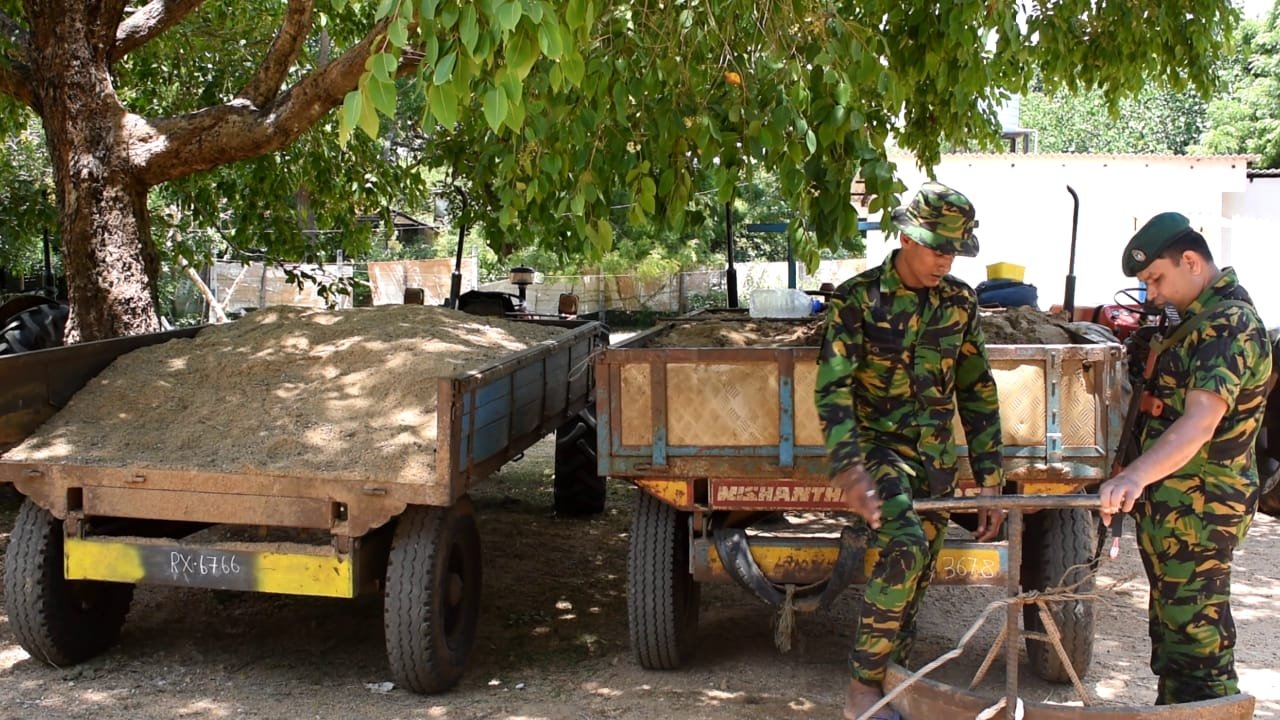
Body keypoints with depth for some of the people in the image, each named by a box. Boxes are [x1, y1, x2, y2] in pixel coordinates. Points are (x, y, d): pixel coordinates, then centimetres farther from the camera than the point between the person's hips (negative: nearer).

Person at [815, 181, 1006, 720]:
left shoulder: (959, 302, 3)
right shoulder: (858, 299, -11)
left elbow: (977, 392, 9)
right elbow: (832, 387, -19)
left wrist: (990, 479, 5)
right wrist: (849, 469, -32)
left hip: (935, 457, 5)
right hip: (878, 447, -5)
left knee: (918, 573, 8)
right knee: (905, 546, -26)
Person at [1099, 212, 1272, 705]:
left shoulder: (1229, 326, -20)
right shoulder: (1202, 317, 13)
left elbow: (1199, 423, -37)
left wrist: (1135, 476, -49)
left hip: (1196, 511, -11)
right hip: (1172, 506, 11)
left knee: (1196, 638, -8)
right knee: (1171, 627, 20)